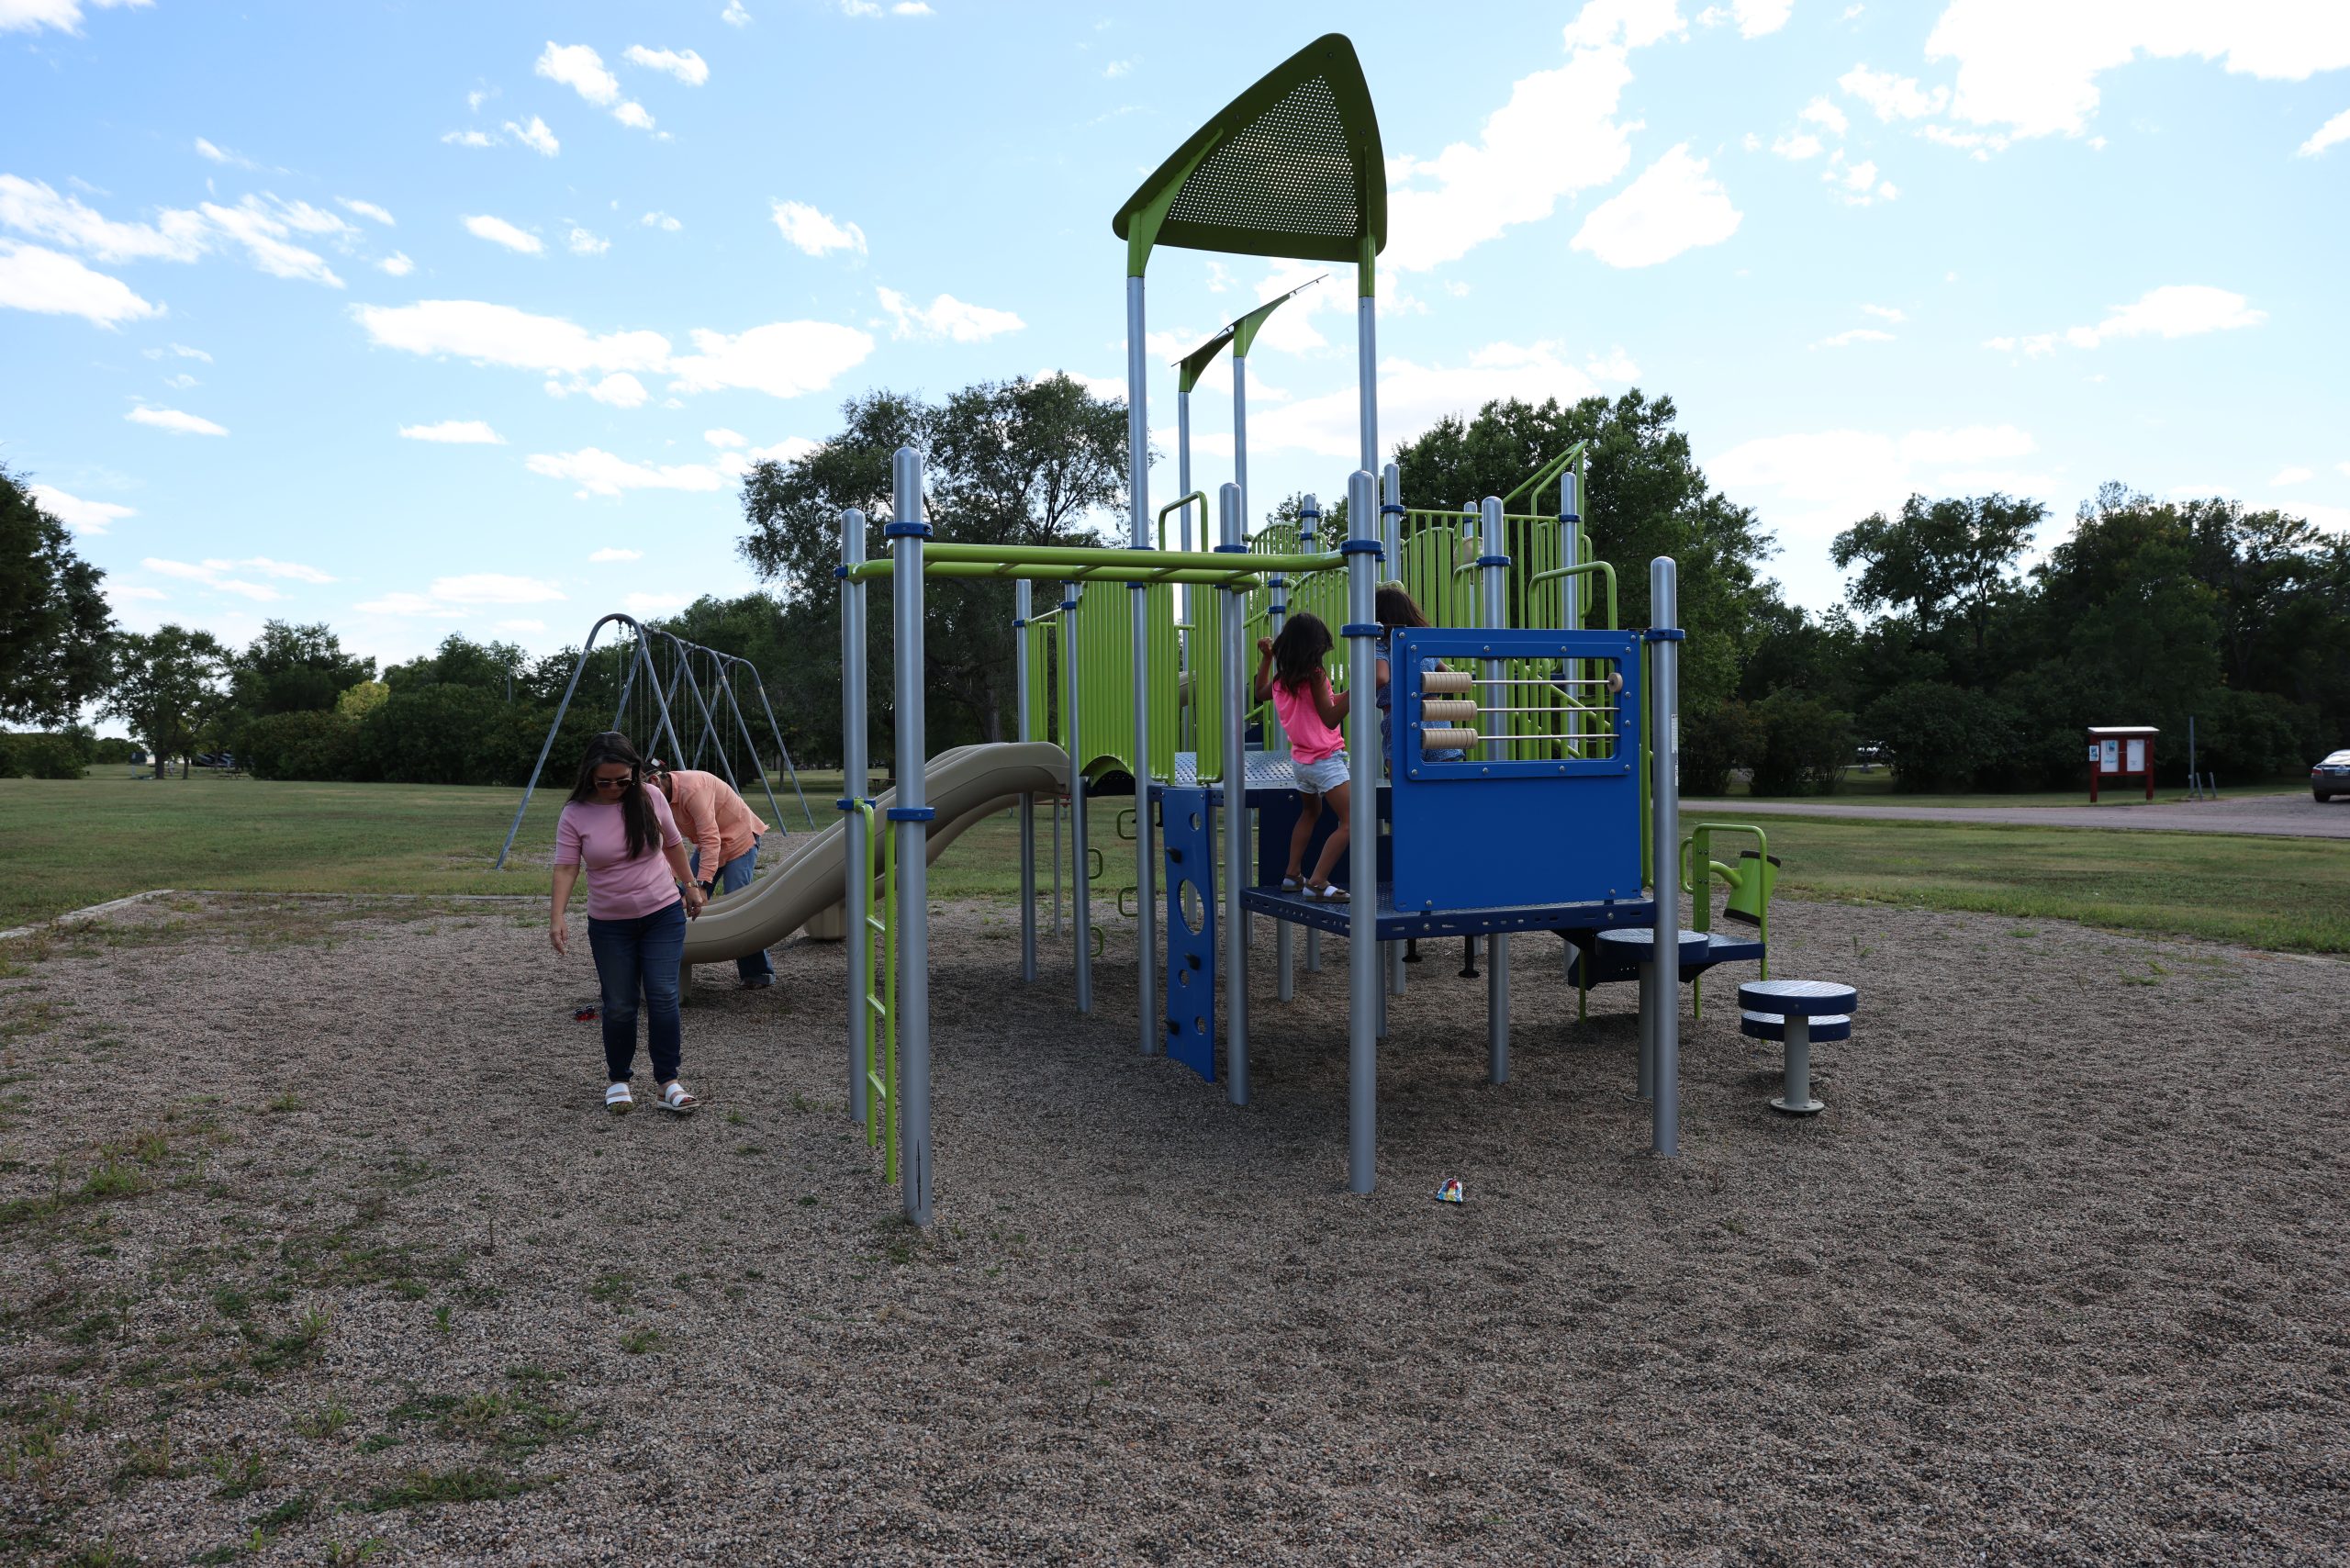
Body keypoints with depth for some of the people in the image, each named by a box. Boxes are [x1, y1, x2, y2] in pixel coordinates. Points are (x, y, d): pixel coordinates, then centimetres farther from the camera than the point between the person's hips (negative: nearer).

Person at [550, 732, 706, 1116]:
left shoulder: (650, 798, -4)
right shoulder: (575, 814, -9)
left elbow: (673, 844, 9)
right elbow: (565, 868, -12)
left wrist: (690, 886, 16)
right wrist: (557, 916, -24)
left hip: (663, 914, 1)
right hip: (610, 925, 0)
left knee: (663, 998, -7)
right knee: (619, 1007, 4)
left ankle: (669, 1082, 1)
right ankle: (618, 1080, 24)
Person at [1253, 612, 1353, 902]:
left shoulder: (1281, 678, 4)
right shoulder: (1315, 676, -17)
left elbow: (1261, 693, 26)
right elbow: (1330, 720, -18)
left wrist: (1266, 657, 28)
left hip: (1300, 758, 9)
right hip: (1325, 760, -9)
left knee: (1311, 811, 31)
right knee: (1349, 822, -12)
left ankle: (1293, 875, 33)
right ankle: (1317, 884, -20)